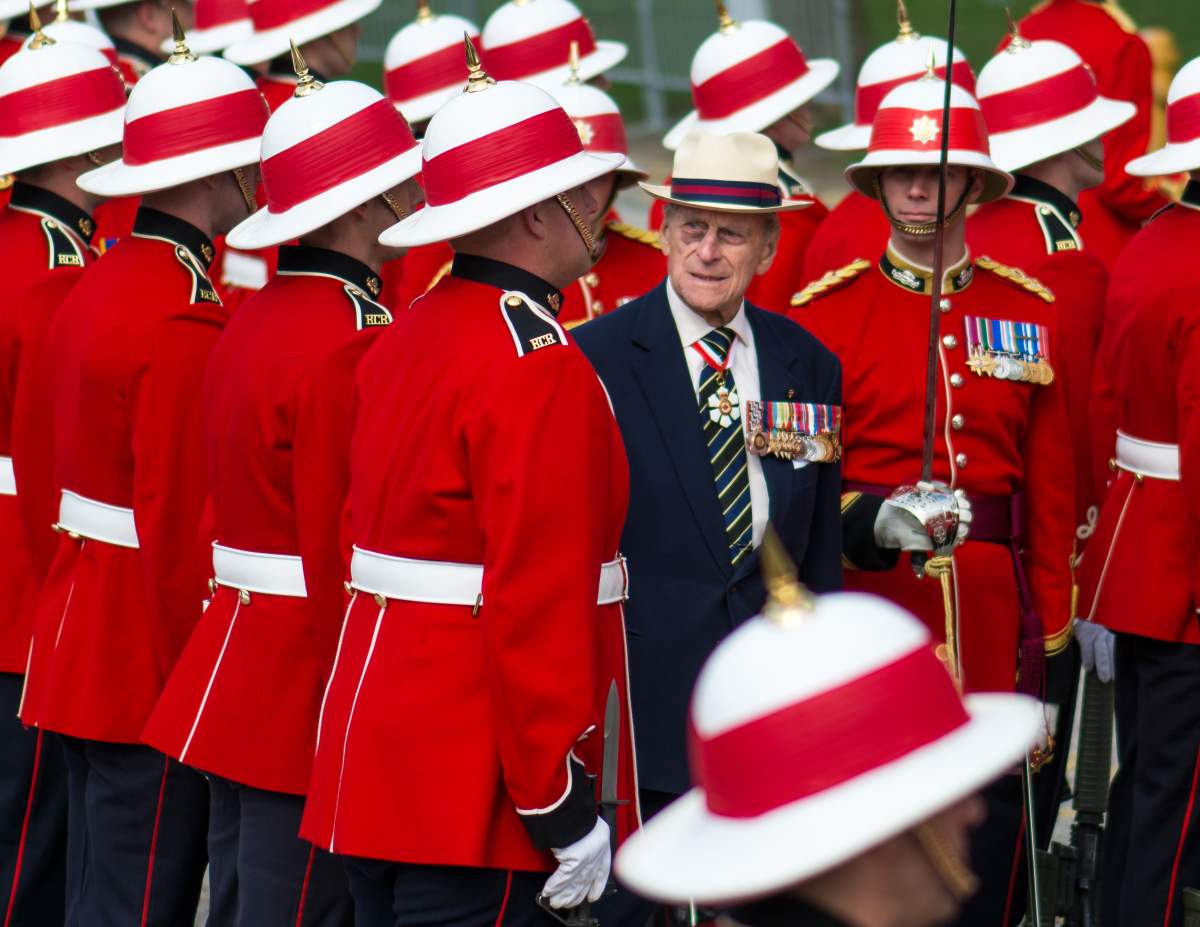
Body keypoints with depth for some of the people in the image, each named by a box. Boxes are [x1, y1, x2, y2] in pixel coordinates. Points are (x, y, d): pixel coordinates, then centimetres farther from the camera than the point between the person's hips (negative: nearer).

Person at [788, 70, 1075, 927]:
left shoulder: (1027, 311, 8)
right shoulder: (828, 311, 1)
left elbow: (1052, 479, 10)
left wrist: (1051, 617, 7)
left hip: (990, 596, 2)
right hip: (868, 592, -2)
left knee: (992, 814, 6)